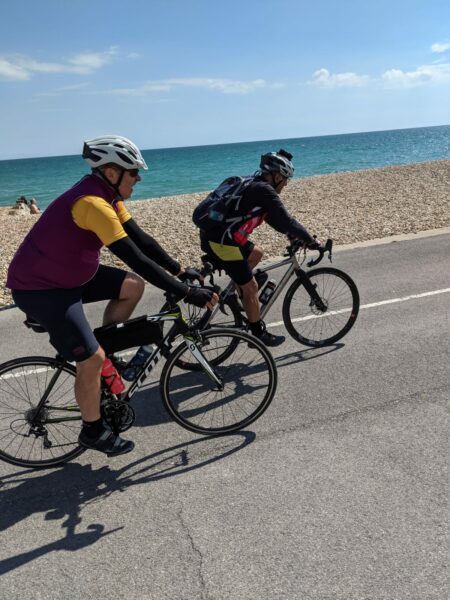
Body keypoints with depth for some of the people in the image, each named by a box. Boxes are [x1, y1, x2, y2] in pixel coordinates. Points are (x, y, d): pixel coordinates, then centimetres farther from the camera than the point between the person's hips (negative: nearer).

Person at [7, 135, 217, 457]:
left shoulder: (107, 195, 0)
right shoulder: (92, 202, -30)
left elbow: (142, 239, 3)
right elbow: (137, 259, -33)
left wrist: (179, 268, -4)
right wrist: (188, 293, -31)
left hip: (70, 274, 9)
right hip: (39, 288, -9)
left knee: (133, 286, 4)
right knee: (92, 359, -10)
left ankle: (103, 348, 17)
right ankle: (93, 431, 13)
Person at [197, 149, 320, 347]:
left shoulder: (254, 186, 17)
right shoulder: (264, 191, -12)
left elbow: (276, 219, 26)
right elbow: (286, 221, -13)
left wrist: (292, 234, 22)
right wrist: (310, 240, -3)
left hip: (213, 235, 9)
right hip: (221, 242, -9)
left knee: (256, 254, 27)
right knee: (250, 287, 2)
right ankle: (259, 334, 14)